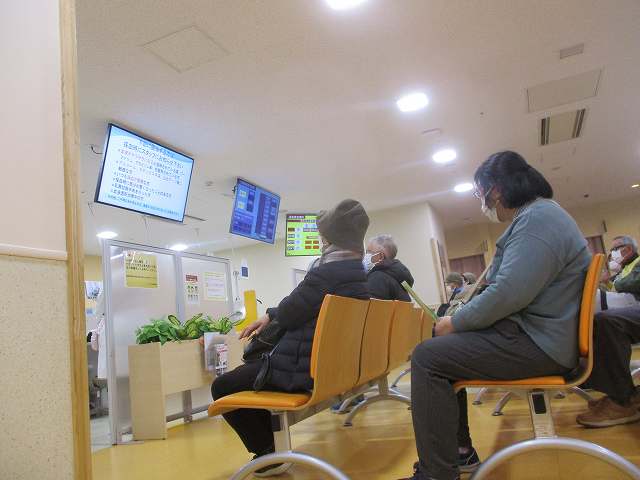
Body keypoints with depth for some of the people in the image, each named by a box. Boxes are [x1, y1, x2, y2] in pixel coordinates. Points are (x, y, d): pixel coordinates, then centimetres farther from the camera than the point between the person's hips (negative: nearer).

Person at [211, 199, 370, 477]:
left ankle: (269, 453, 12)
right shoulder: (357, 272, 7)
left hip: (304, 370, -10)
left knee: (221, 387, 5)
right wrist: (270, 315, 17)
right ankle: (270, 437, 31)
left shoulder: (327, 273, -25)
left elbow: (286, 315, -16)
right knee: (254, 356, 30)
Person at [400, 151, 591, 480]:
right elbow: (511, 286, 19)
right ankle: (459, 451, 20)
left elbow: (508, 294, -28)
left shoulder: (538, 219, -17)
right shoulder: (535, 215, 18)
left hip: (538, 344, -11)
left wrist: (454, 323, -14)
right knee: (441, 351, 15)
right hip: (529, 330, 11)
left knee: (427, 357, -16)